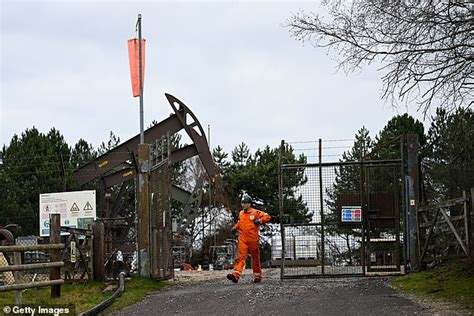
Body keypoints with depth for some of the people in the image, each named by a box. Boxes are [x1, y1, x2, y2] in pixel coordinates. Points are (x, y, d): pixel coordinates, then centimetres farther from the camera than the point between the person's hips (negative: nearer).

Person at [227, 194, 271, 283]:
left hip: (253, 239, -3)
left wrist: (259, 221, -18)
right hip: (242, 239, 3)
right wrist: (235, 227, 15)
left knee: (255, 258, 9)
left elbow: (267, 216, -6)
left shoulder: (255, 212, -4)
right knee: (241, 257, -11)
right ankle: (236, 275, -25)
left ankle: (257, 276, 23)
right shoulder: (241, 213, 13)